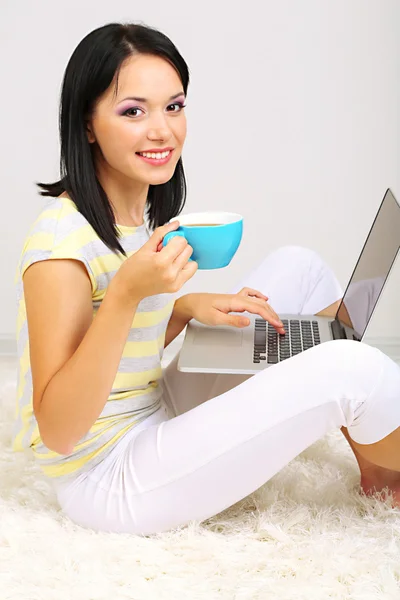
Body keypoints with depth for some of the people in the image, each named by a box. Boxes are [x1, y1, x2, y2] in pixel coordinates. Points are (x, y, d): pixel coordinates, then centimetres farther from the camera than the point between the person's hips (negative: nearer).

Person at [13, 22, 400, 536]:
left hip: (153, 415, 9)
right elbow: (59, 432, -24)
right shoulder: (63, 239, -23)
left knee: (299, 268, 6)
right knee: (351, 369, -20)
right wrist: (126, 294, -34)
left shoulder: (142, 210, 3)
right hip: (108, 483, -9)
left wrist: (186, 307, -5)